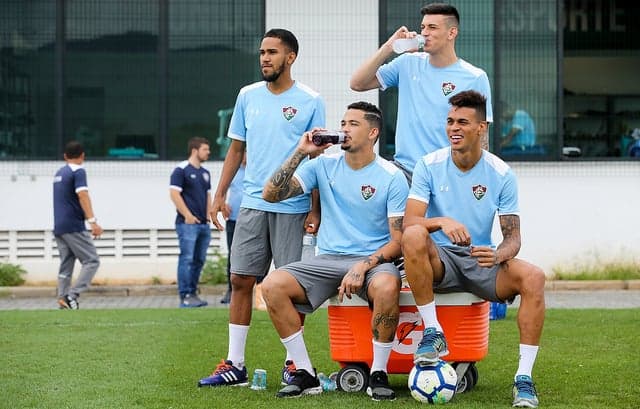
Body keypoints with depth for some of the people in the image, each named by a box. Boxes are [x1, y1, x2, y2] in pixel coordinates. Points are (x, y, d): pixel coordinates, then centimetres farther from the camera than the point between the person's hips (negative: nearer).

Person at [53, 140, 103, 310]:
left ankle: (63, 298, 0)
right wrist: (92, 221, -30)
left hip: (58, 226, 8)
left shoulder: (59, 173, 17)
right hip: (74, 226, -8)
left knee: (66, 264, 9)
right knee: (92, 260, -6)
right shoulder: (78, 172, -7)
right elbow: (82, 195, -21)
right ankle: (72, 295, -19)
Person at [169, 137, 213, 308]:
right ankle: (185, 297, -10)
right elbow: (174, 194, -11)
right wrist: (188, 215, -15)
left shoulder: (205, 173, 19)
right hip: (188, 223, -8)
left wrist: (209, 213, 12)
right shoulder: (181, 170, -6)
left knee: (199, 260, 9)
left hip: (204, 223, 8)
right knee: (187, 259, -10)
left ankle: (193, 293, 17)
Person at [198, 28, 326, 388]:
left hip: (291, 207, -4)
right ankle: (235, 365, 7)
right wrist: (220, 194, 9)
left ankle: (293, 363, 12)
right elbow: (237, 148, 15)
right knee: (241, 280, 2)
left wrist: (316, 208, -7)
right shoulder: (248, 96, 10)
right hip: (252, 203, 4)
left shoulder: (310, 101, -2)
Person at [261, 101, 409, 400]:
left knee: (386, 286, -39)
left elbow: (398, 241, -6)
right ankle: (305, 374, -13)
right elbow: (270, 194, -1)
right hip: (328, 260, 3)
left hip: (373, 260, -3)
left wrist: (363, 266, -21)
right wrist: (300, 153, -8)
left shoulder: (392, 177, -2)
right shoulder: (324, 165, 7)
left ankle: (379, 375, -20)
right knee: (272, 285, -22)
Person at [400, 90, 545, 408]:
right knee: (413, 236, -35)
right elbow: (409, 221, -13)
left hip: (482, 262, 1)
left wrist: (499, 254, -27)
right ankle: (433, 334, -24)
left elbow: (513, 236, -3)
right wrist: (442, 221, -34)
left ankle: (523, 379, -23)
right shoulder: (429, 166, -4)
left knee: (533, 277, -28)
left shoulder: (501, 174, -2)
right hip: (439, 261, -1)